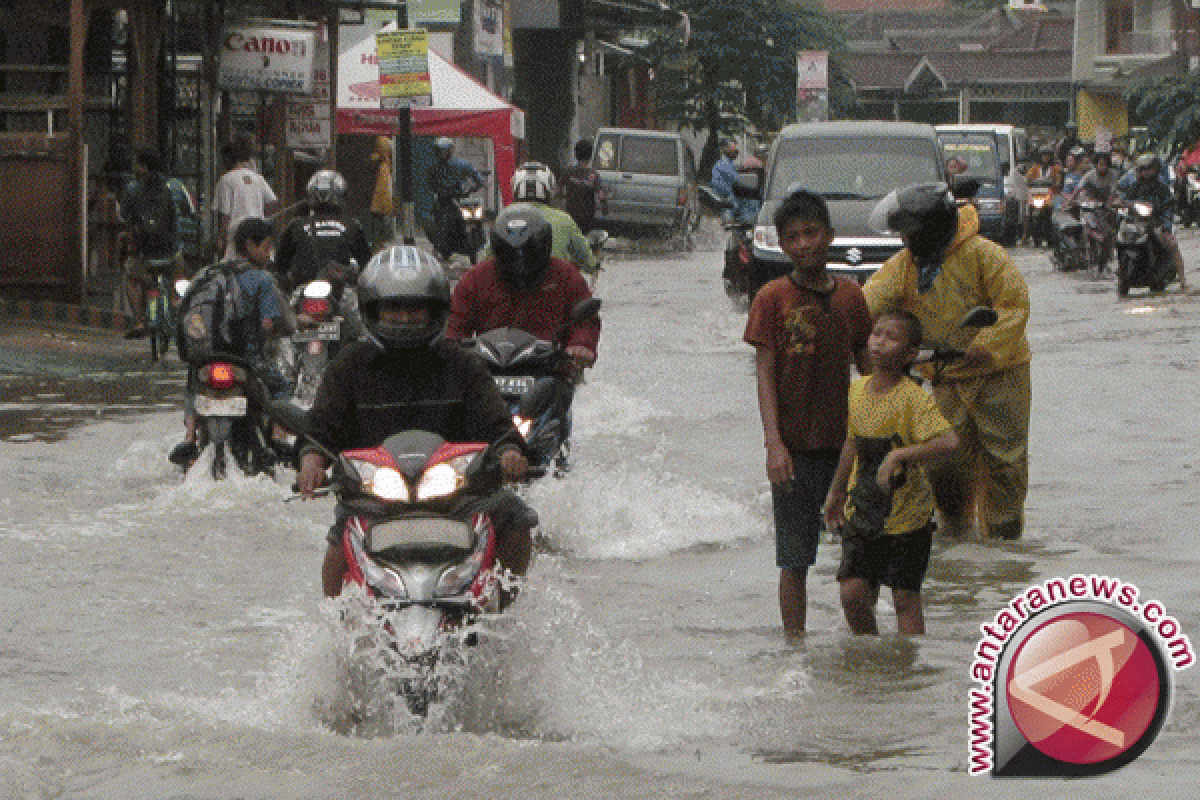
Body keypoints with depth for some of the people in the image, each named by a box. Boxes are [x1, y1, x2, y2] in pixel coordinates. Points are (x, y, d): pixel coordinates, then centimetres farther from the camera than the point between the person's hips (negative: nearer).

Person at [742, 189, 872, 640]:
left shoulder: (850, 296, 7)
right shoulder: (773, 298, -2)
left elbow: (868, 369, 14)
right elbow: (765, 376, -5)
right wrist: (774, 443, -14)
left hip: (847, 442, 3)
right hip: (796, 446, -3)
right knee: (795, 559, 0)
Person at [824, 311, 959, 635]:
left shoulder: (914, 398, -17)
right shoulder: (857, 390, 3)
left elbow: (949, 441, -30)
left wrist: (899, 455, -34)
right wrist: (835, 493, 26)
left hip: (907, 516, -5)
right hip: (862, 512, 5)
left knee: (905, 598, 2)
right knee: (852, 594, 0)